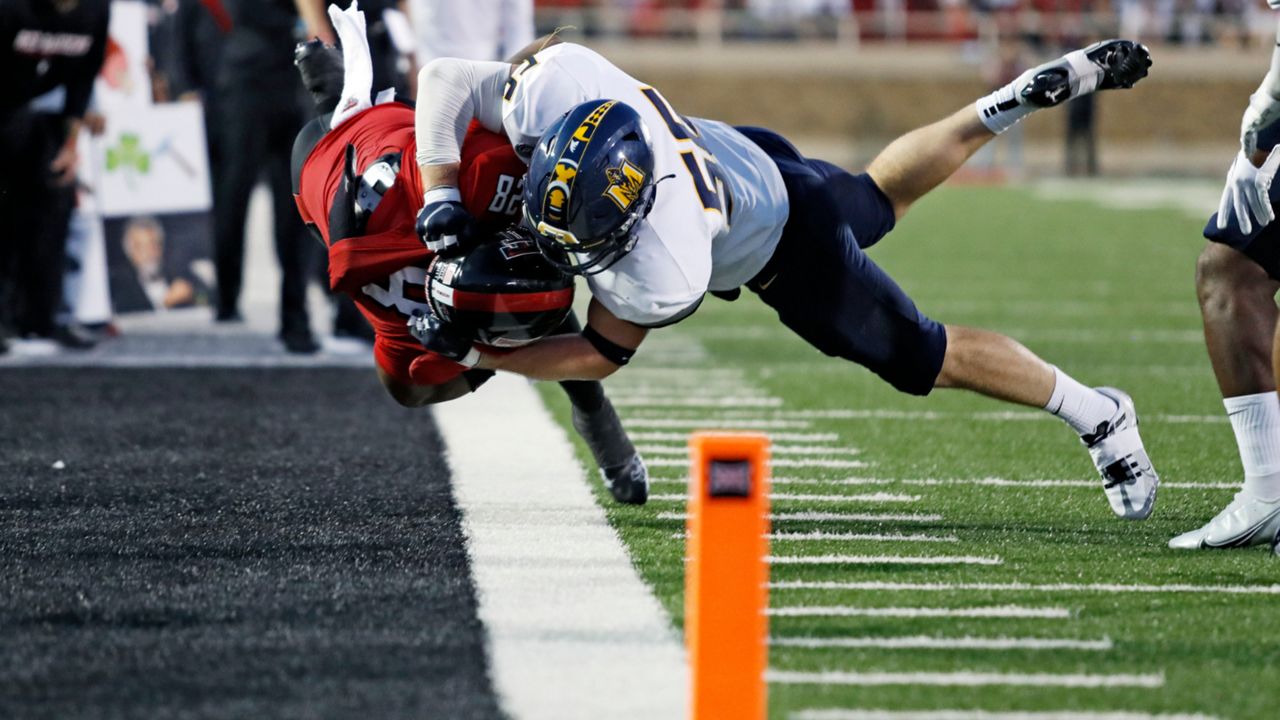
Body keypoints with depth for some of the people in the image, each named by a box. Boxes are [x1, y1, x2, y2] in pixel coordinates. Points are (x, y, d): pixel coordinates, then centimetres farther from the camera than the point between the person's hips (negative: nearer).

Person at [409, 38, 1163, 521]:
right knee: (877, 198, 35)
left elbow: (601, 354, -25)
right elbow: (444, 80, -24)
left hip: (784, 247, -6)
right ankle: (1018, 102, 48)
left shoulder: (663, 278, -46)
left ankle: (1094, 412, 29)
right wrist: (442, 198, -30)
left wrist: (472, 354, -25)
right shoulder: (559, 90, -39)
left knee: (921, 357, 11)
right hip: (733, 150, 6)